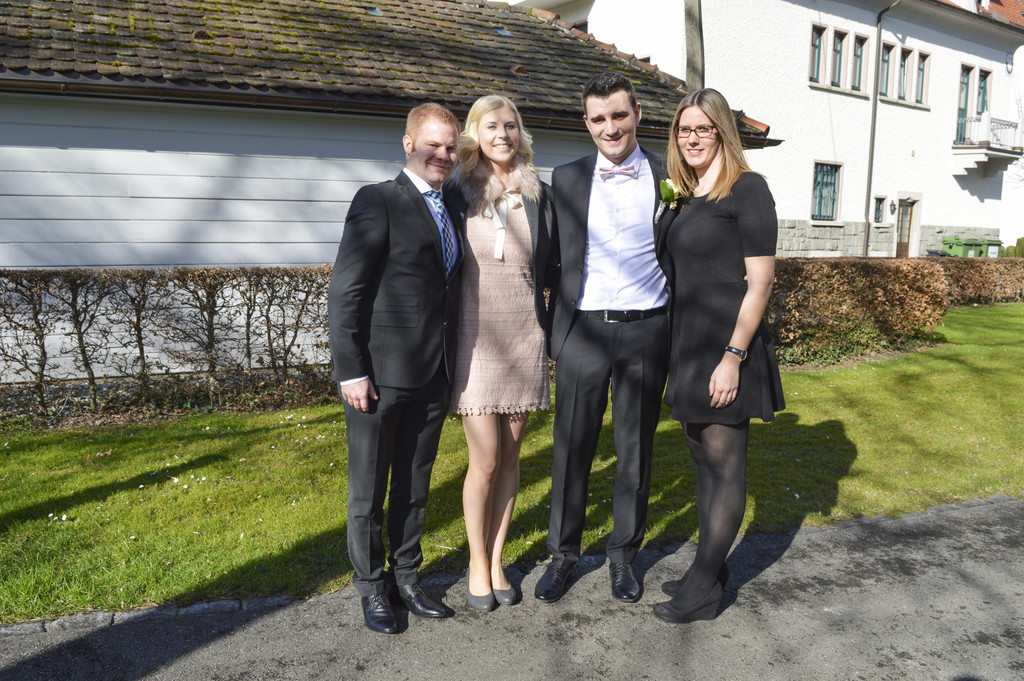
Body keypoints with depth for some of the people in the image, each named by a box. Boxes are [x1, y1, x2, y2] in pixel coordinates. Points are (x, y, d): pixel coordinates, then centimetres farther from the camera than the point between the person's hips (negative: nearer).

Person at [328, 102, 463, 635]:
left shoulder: (447, 213, 14)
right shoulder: (378, 201, -9)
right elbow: (344, 293, -13)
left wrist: (451, 367, 13)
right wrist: (352, 371, -17)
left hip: (432, 376, 7)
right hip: (381, 374, -6)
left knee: (415, 485, 18)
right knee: (369, 488, 10)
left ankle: (406, 576, 35)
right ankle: (371, 586, 28)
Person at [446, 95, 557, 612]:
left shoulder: (538, 195, 7)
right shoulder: (459, 195, 0)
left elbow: (548, 268, 11)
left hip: (525, 336, 3)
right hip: (477, 337, -3)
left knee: (510, 455, 10)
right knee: (485, 461, -2)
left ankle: (496, 560, 25)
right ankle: (478, 565, 19)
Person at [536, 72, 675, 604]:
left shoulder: (669, 178, 2)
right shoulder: (567, 179, 5)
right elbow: (556, 259, 8)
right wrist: (553, 331, 4)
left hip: (646, 329, 0)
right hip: (584, 330, 0)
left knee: (636, 449, 11)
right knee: (572, 448, 7)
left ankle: (624, 553, 29)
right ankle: (563, 552, 25)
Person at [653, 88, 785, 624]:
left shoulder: (747, 189, -9)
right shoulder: (686, 195, 14)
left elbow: (760, 282, -14)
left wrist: (733, 356, -20)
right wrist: (680, 354, 14)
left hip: (726, 345, -8)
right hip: (687, 346, 8)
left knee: (724, 465, 2)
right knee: (703, 460, 15)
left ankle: (704, 591, 13)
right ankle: (710, 568, 30)